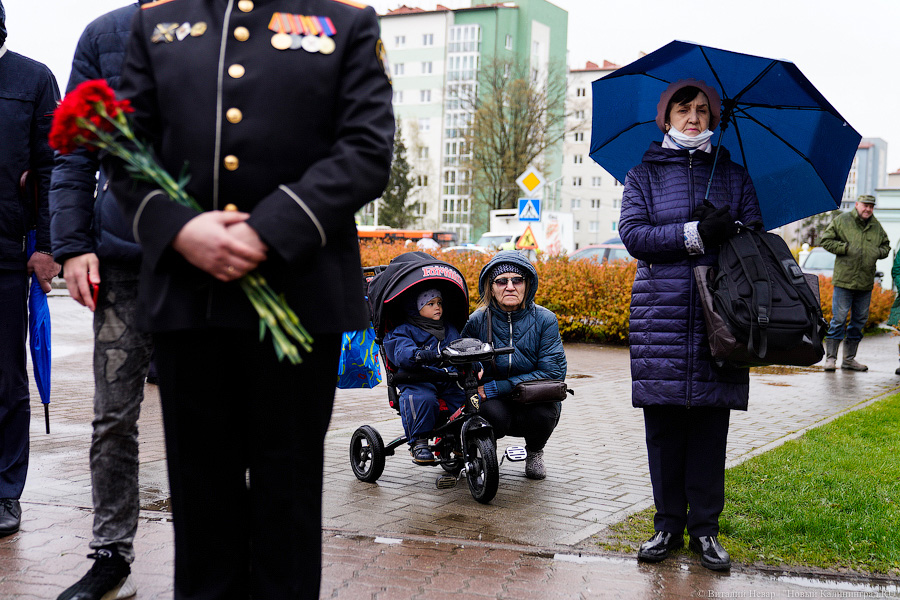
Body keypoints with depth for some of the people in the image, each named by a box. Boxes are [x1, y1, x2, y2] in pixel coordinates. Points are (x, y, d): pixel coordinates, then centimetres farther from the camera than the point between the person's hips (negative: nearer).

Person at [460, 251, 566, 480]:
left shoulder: (544, 320, -9)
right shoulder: (478, 321, -7)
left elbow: (553, 372, -16)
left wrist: (495, 388, -22)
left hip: (534, 401, 0)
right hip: (493, 402, 0)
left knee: (542, 412, -33)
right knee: (494, 414, -34)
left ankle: (534, 452, 4)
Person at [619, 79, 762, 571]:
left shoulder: (733, 175, 15)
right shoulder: (645, 173, 11)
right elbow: (633, 233, -3)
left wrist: (727, 228, -12)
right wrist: (696, 234, -14)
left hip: (719, 315, 1)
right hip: (660, 314, -1)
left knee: (710, 423, 1)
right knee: (664, 424, 1)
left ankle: (705, 529, 10)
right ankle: (668, 524, 13)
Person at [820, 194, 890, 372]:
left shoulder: (876, 226, 13)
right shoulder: (841, 221, -1)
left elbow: (886, 245, 24)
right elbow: (826, 240, -1)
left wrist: (878, 252, 2)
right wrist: (846, 248, -12)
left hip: (866, 283, 5)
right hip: (844, 279, -5)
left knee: (859, 320, 9)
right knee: (839, 319, -6)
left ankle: (849, 358, 18)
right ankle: (830, 357, 1)